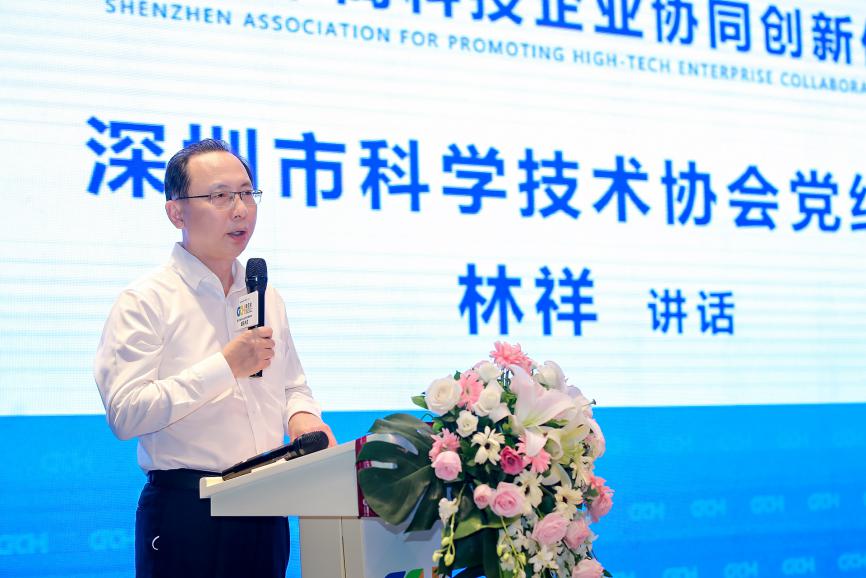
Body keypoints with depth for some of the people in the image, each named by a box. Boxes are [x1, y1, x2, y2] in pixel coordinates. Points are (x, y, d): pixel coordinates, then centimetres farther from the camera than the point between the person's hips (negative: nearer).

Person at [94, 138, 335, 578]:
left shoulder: (266, 299, 14)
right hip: (185, 513, -6)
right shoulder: (144, 302, -7)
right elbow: (124, 413, -18)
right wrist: (225, 366, -19)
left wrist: (301, 415, 0)